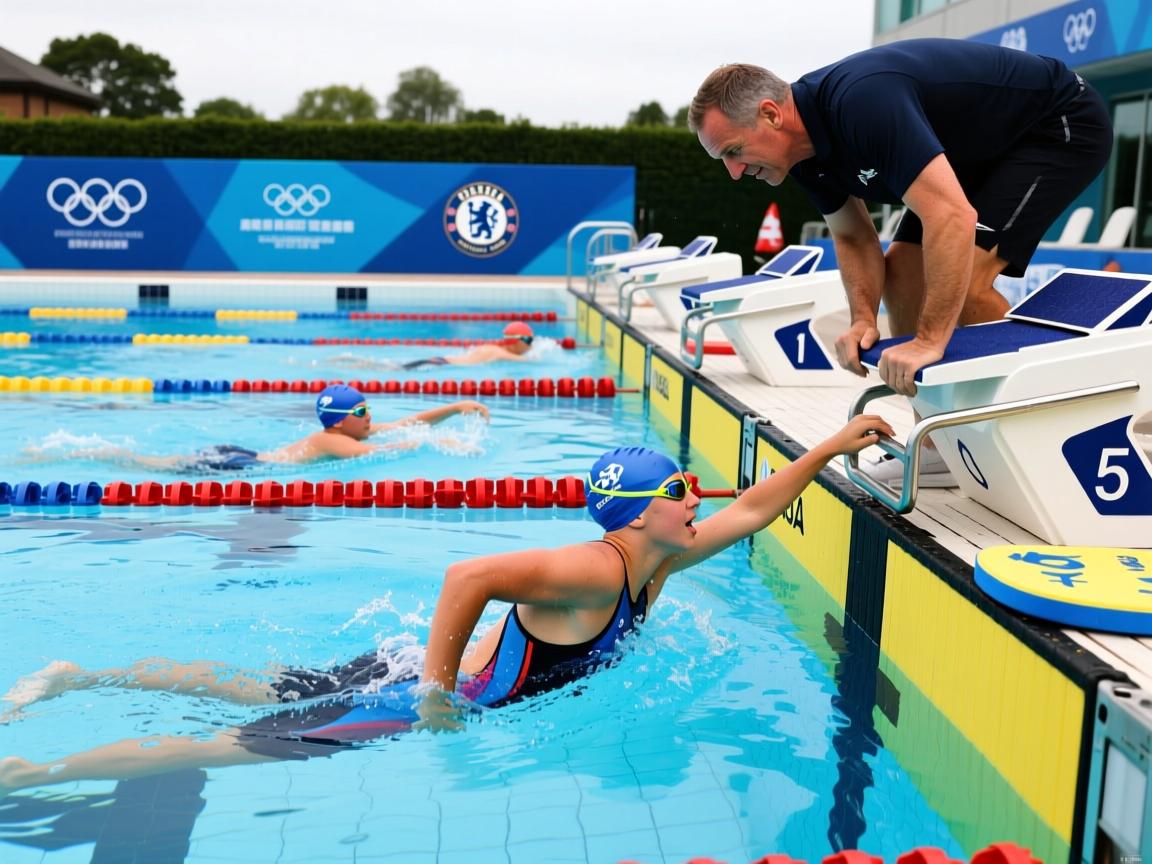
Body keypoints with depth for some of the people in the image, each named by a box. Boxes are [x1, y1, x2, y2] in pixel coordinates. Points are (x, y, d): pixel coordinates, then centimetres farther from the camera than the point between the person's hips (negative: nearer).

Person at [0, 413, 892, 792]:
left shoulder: (657, 561, 0)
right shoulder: (593, 571, -27)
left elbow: (750, 511, 8)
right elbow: (468, 576, -38)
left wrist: (832, 447, 3)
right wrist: (437, 691, -31)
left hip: (406, 670, 8)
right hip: (408, 699, -8)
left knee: (251, 691, 19)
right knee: (223, 745, -3)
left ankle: (79, 676, 32)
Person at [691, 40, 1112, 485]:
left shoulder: (862, 99, -37)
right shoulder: (803, 140, -7)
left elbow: (952, 217, -44)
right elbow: (854, 237, 2)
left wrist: (930, 340, -45)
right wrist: (863, 319, -15)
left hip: (1061, 125, -9)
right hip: (986, 148, 9)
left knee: (964, 279, -23)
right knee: (902, 270, 4)